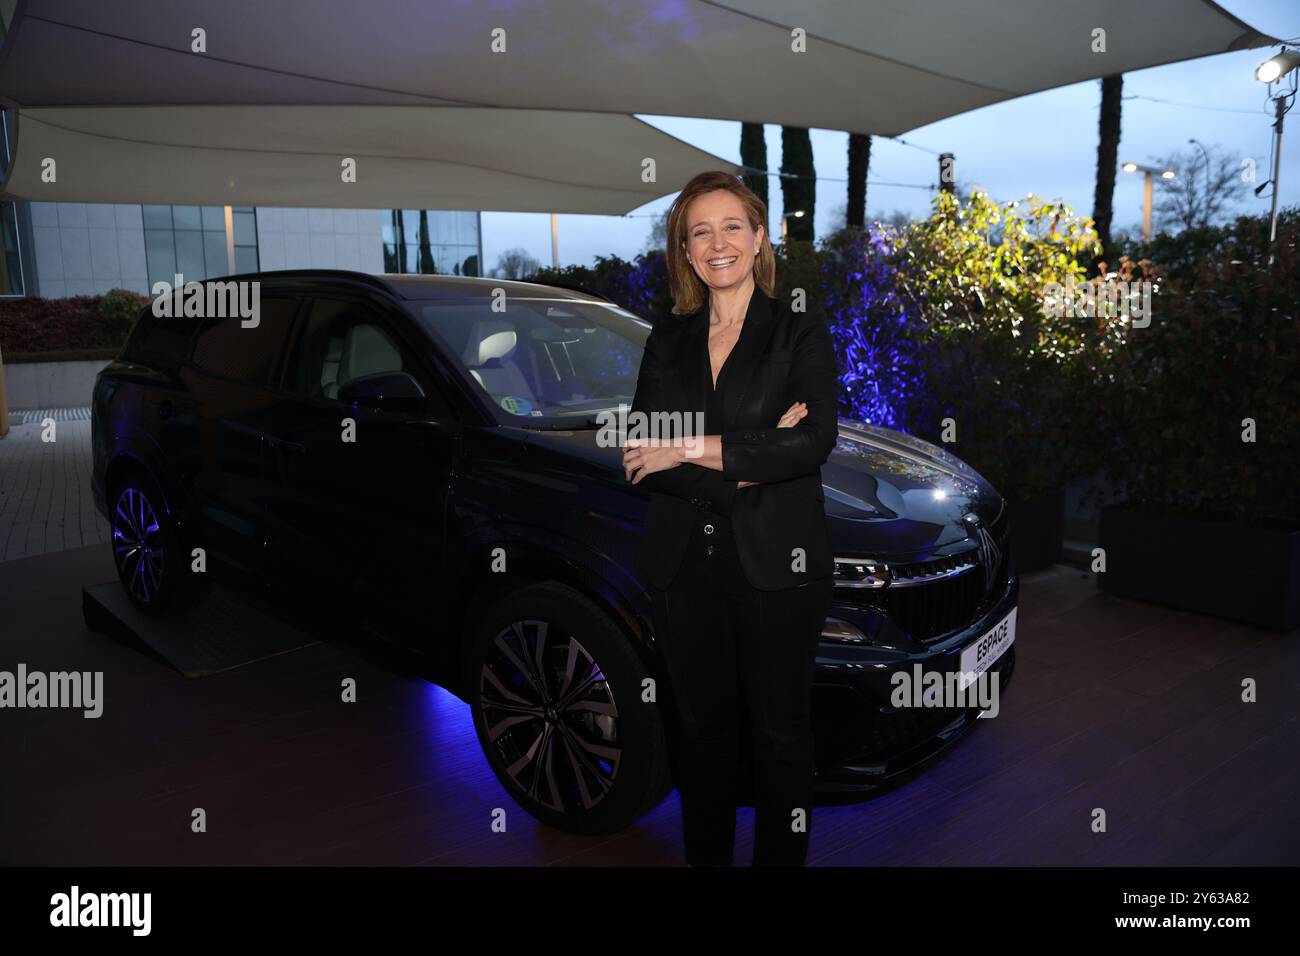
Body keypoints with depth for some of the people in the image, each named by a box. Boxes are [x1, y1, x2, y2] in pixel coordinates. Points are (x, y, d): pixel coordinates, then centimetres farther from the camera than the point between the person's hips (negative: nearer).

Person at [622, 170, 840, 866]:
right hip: (684, 567, 3)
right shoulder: (668, 340, 9)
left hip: (775, 567, -3)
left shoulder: (801, 333, 0)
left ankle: (781, 858, 28)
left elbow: (814, 441, -16)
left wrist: (690, 450, -18)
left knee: (781, 732, 9)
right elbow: (640, 452, -2)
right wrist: (750, 458, -15)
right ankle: (705, 856, 34)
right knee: (701, 728, 16)